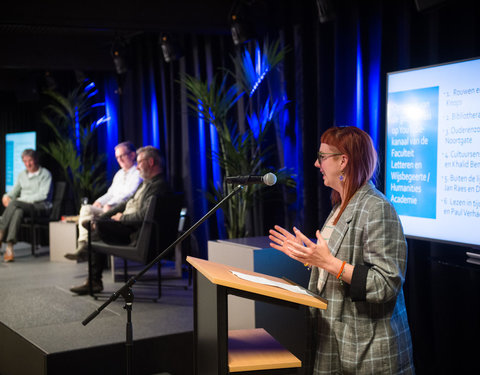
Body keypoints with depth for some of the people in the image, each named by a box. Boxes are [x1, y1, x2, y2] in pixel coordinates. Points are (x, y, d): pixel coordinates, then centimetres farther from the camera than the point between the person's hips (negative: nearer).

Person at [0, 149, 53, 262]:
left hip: (41, 206, -4)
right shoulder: (22, 174, 23)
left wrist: (20, 200, -16)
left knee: (14, 204, -34)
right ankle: (9, 247, -47)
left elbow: (43, 195, -10)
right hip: (23, 206, 4)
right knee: (17, 211, -36)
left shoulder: (45, 174, 2)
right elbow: (14, 191, 24)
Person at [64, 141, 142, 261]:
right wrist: (99, 202, 8)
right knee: (86, 208, -15)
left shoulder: (138, 173, -2)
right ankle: (82, 246, -26)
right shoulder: (119, 174, 28)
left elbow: (129, 194, -14)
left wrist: (109, 204, -16)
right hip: (111, 208, 9)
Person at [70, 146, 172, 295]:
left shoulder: (159, 186, -17)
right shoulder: (146, 183, 19)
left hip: (134, 232, -11)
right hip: (126, 224, 11)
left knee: (99, 227, -23)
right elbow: (127, 203, 21)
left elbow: (143, 216, -26)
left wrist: (122, 218, -9)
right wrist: (100, 218, 12)